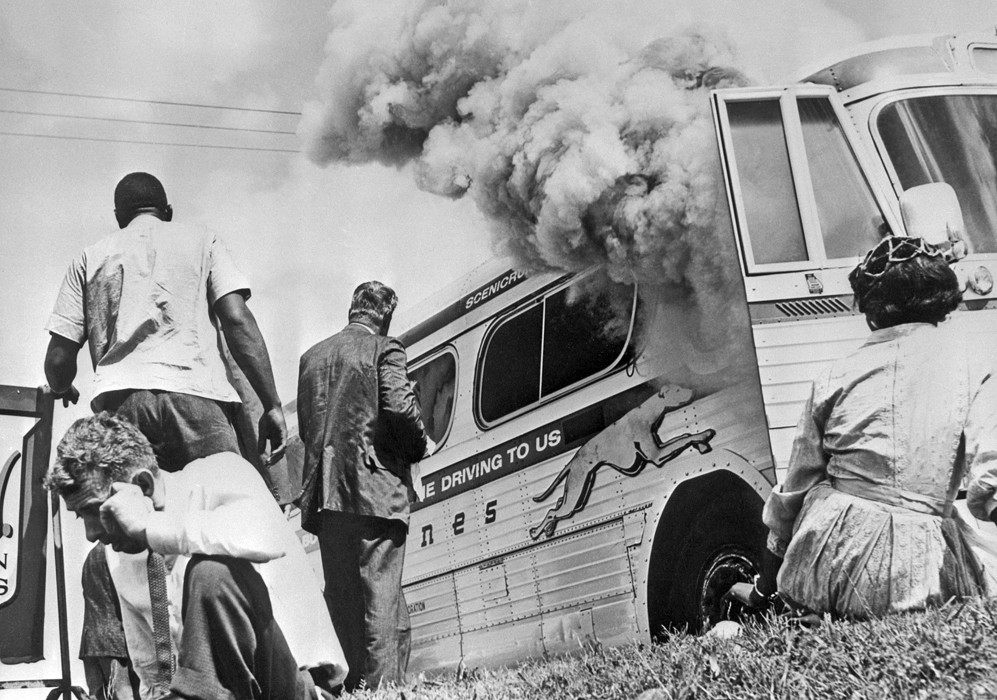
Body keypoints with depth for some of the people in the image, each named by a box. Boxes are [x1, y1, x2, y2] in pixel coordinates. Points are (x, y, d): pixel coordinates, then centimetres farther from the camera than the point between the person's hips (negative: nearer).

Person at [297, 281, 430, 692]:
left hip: (324, 489, 5)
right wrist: (418, 447, 3)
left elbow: (304, 425, 16)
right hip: (375, 488, -5)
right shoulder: (384, 349, -1)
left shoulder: (311, 357, 17)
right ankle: (384, 682, -9)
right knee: (381, 588, -5)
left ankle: (359, 678, 11)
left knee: (341, 590, 9)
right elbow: (400, 408, -12)